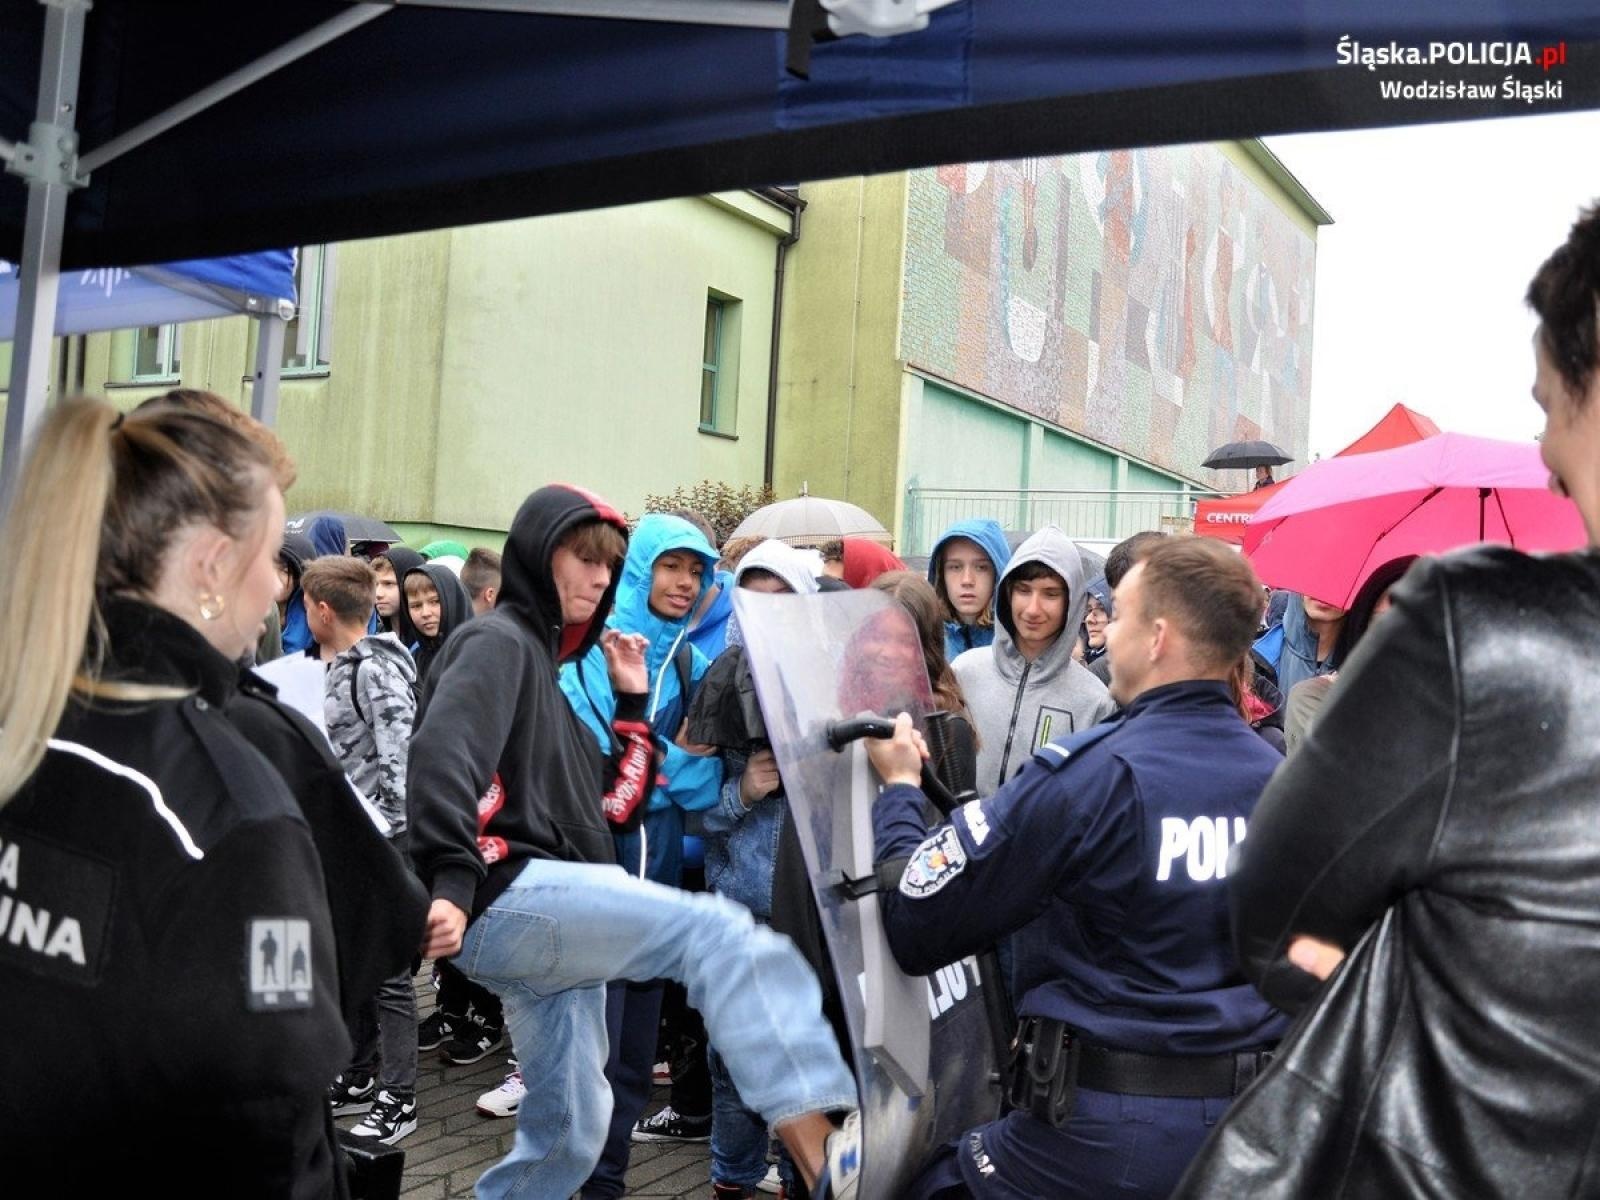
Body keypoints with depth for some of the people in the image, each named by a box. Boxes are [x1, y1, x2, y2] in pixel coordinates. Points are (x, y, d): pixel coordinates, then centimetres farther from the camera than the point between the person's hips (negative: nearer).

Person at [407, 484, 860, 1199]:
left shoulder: (546, 663, 27)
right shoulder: (499, 642, -1)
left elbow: (609, 809, 22)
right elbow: (442, 754, -21)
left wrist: (632, 701, 17)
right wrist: (452, 881, -33)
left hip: (546, 916, 10)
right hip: (505, 897, -10)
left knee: (569, 1131, 16)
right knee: (716, 935, -28)